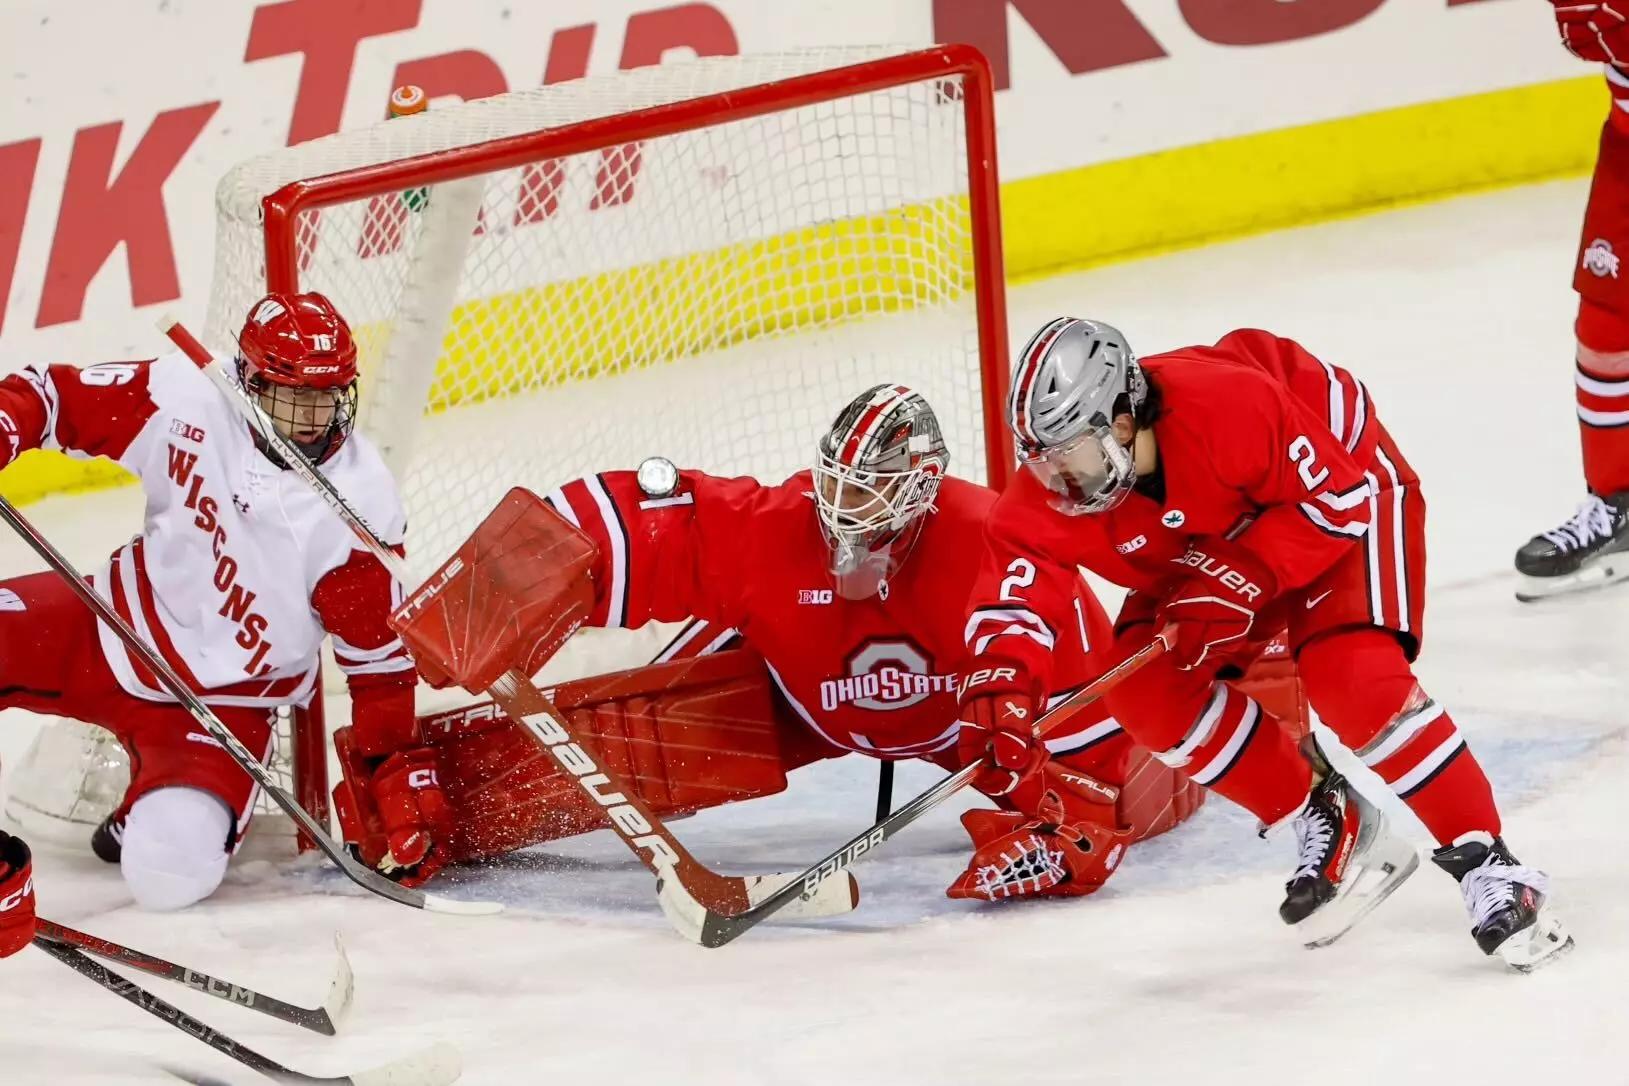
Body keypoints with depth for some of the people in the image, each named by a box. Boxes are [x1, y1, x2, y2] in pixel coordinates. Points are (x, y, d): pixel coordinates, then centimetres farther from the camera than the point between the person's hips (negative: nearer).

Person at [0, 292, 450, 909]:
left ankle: (154, 819, 10)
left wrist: (403, 776, -11)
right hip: (118, 630, 3)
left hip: (223, 701, -3)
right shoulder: (186, 400, -14)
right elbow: (53, 397, -4)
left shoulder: (358, 506, -18)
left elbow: (379, 655, -10)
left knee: (173, 869, -27)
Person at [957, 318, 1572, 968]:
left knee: (1351, 677, -28)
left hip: (1349, 484, -7)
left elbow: (1335, 499, -30)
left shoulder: (1227, 406, -39)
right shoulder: (1049, 489, -23)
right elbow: (1016, 581, -26)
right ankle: (1328, 823, 3)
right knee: (1147, 692, -11)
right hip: (1211, 545, 7)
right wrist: (1002, 682, -44)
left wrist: (1244, 578, -36)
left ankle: (1485, 862, -20)